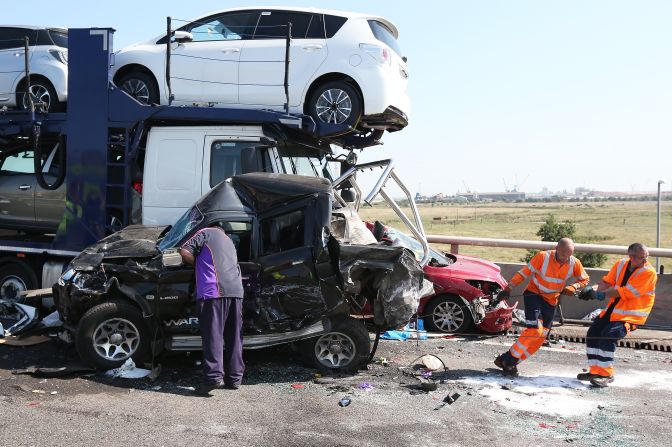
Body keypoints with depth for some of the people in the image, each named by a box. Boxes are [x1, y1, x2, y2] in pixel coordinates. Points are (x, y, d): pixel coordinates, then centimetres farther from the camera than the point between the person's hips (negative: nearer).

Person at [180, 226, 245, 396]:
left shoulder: (207, 233, 11)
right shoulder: (229, 241, 32)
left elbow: (184, 251, 0)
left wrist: (197, 263, 16)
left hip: (213, 290, -6)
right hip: (236, 290, 6)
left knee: (213, 334, -7)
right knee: (234, 337, 9)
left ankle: (214, 376, -14)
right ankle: (234, 378, 13)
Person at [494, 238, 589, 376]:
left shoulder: (574, 263, -10)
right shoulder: (543, 257, -20)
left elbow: (584, 279, 6)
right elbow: (524, 272, -14)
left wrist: (573, 287, -15)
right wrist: (508, 288, -21)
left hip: (551, 301, 5)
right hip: (534, 294, -5)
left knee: (541, 337, 3)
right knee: (534, 330, -21)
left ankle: (511, 362, 12)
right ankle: (509, 360, -10)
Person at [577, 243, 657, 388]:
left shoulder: (649, 272, -17)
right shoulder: (621, 264, 1)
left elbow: (625, 292, -23)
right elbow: (607, 282, 1)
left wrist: (600, 295, -24)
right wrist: (596, 292, -20)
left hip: (631, 314, -7)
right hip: (613, 309, 7)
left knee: (608, 336, -23)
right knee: (593, 333, 3)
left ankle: (606, 375, -12)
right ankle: (596, 371, 15)